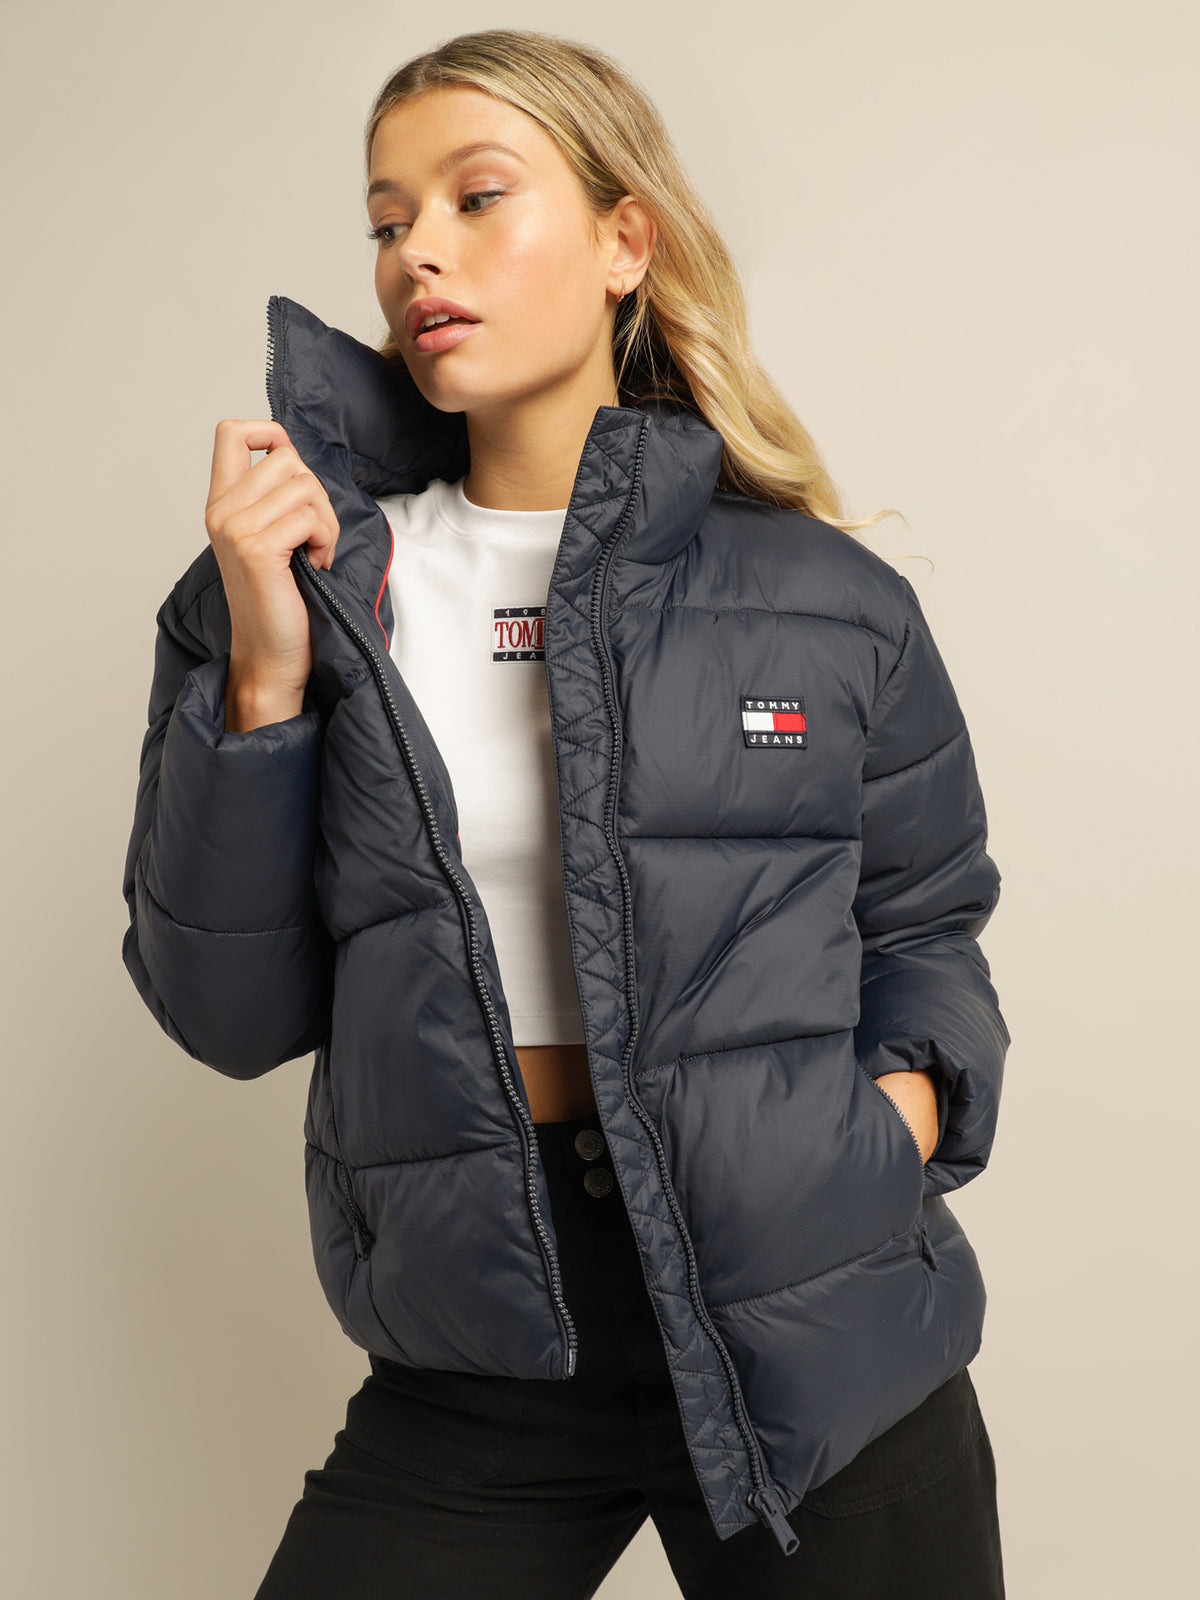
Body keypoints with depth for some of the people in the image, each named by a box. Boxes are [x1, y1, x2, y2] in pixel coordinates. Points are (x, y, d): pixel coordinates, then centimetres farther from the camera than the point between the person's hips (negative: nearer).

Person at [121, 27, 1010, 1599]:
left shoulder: (829, 600, 0)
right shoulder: (307, 590, 1)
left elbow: (922, 923, 11)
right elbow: (234, 1016, -2)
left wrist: (909, 1093, -8)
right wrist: (265, 674, -12)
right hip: (480, 1353, 0)